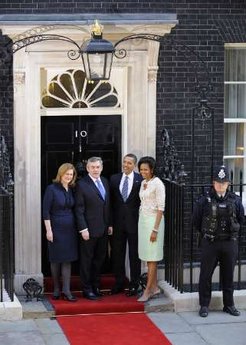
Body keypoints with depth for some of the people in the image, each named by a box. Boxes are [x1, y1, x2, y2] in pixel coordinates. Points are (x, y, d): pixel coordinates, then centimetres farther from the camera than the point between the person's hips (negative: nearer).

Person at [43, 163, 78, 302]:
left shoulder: (72, 190, 8)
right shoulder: (52, 189, -7)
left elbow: (74, 209, 12)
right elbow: (46, 211, -9)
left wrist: (78, 227, 7)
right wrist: (48, 230, -14)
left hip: (70, 229, 4)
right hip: (57, 228, -4)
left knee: (67, 259, 2)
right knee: (56, 259, 4)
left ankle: (66, 290, 2)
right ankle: (57, 289, 16)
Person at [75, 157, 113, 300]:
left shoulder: (105, 182, 10)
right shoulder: (82, 184, -10)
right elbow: (79, 209, -12)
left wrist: (110, 224, 12)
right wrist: (83, 229, -16)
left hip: (103, 229, 6)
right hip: (89, 229, -6)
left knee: (100, 259, 13)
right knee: (87, 260, 3)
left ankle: (96, 286, 24)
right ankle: (87, 289, 11)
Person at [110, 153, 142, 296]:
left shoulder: (141, 180, -5)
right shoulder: (114, 179, 6)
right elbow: (111, 201, 7)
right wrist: (110, 221, 2)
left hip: (134, 222, -3)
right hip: (118, 221, 4)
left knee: (134, 254, 5)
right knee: (117, 253, 10)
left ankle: (134, 284, 14)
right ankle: (119, 283, 22)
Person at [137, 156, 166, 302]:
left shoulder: (157, 184, -13)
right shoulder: (143, 183, 11)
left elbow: (161, 208, -16)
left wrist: (155, 229, -18)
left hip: (153, 220, -8)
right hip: (143, 220, 8)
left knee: (152, 257, -4)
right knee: (148, 257, 10)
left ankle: (148, 290, -3)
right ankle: (155, 287, 16)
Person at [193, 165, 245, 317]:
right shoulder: (204, 200, -6)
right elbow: (196, 220, 4)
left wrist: (232, 233, 12)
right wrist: (206, 233, 9)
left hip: (230, 243, 2)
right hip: (210, 243, -2)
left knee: (228, 275, 10)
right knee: (206, 275, 3)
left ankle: (229, 305, 21)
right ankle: (204, 305, 13)